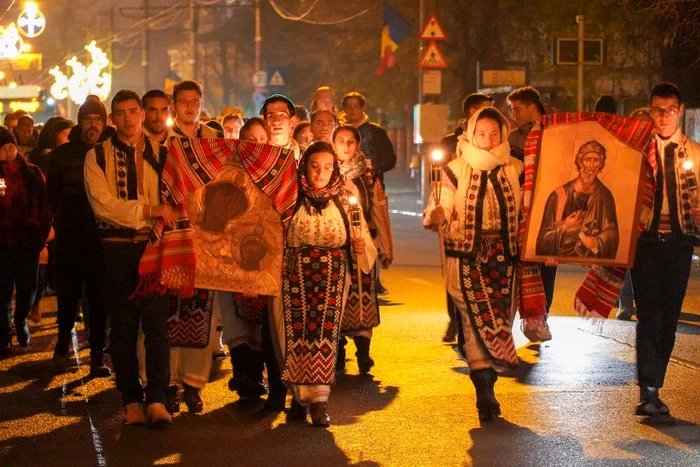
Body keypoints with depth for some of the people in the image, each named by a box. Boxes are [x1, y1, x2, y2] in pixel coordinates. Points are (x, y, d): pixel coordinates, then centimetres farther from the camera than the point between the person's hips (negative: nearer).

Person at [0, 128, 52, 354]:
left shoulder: (32, 173, 6)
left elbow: (44, 207, 6)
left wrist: (43, 234, 1)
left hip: (28, 240, 1)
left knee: (28, 289, 4)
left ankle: (21, 321, 34)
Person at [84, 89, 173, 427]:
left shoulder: (161, 154, 9)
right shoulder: (97, 157, 4)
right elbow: (103, 205, -9)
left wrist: (166, 222, -9)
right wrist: (148, 211, -13)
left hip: (153, 246, 0)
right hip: (116, 248, 0)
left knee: (156, 323, -7)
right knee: (123, 327, 4)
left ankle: (156, 400, -5)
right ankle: (131, 401, 11)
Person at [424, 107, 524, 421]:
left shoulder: (515, 170, 9)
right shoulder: (456, 170, 2)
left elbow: (527, 210, 14)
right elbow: (444, 208, -5)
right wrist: (436, 215, -28)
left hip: (504, 255, 3)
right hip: (468, 255, -3)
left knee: (500, 318, 3)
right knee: (478, 317, -14)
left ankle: (486, 389, 15)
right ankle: (484, 391, -11)